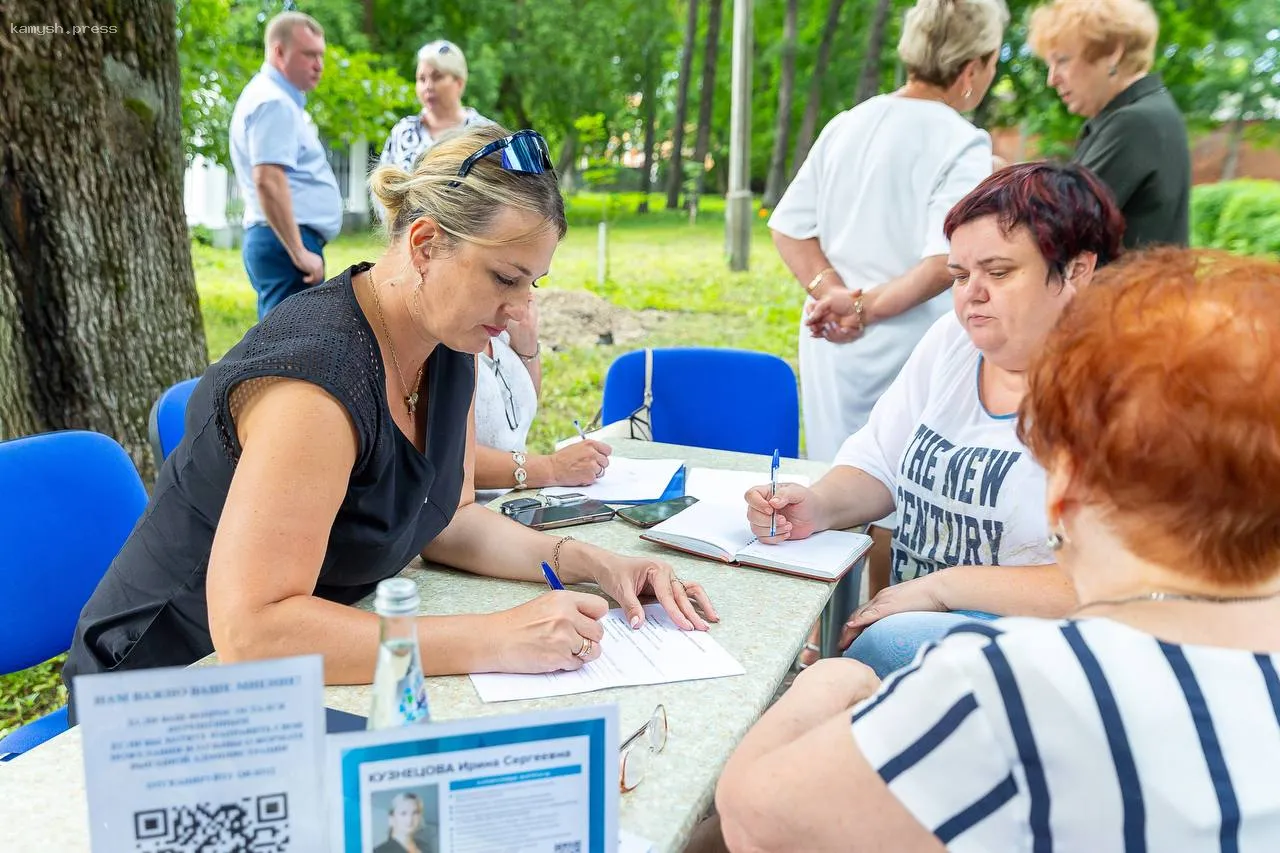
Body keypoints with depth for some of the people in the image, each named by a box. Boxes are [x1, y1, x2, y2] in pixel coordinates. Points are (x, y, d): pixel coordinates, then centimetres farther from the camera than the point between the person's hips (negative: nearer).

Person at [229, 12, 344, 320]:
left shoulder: (277, 98, 20)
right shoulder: (274, 102, -12)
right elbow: (268, 182, -23)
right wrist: (300, 253, -22)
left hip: (287, 242, 11)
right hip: (288, 243, -11)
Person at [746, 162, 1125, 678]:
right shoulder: (952, 341, 6)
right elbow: (879, 464, 11)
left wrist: (945, 585, -19)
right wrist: (819, 507, -10)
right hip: (906, 611, 6)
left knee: (892, 641, -31)